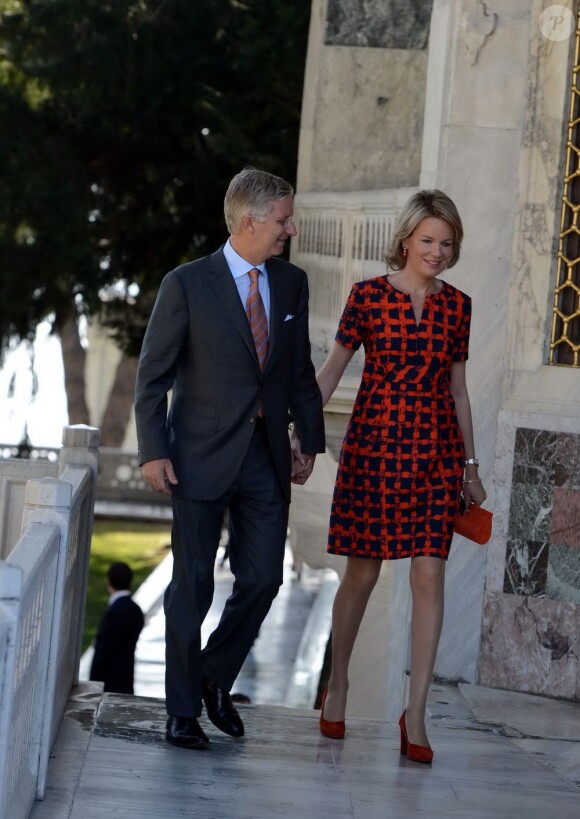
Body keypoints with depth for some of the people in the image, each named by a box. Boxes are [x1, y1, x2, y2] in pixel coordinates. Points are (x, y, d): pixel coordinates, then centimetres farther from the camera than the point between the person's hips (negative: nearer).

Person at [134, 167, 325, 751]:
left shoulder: (291, 283, 7)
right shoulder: (186, 285, -7)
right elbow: (152, 375, -5)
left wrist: (310, 440, 13)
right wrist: (153, 452, -12)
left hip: (266, 458, 4)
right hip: (202, 456, -4)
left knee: (262, 579, 2)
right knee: (193, 586, 2)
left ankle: (215, 679, 25)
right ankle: (183, 710, 14)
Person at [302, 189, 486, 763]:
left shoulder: (457, 306, 7)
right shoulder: (369, 296, 0)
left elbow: (457, 390, 13)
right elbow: (331, 370, 3)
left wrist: (470, 465, 13)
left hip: (434, 453, 2)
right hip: (373, 443, -2)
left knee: (429, 576, -5)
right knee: (362, 573, 5)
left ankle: (415, 716, -2)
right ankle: (337, 684, 27)